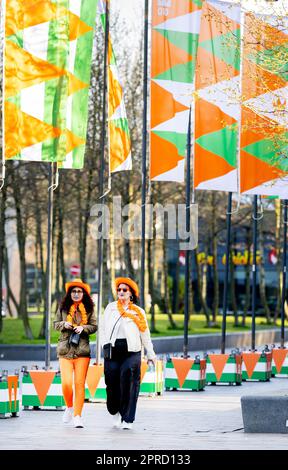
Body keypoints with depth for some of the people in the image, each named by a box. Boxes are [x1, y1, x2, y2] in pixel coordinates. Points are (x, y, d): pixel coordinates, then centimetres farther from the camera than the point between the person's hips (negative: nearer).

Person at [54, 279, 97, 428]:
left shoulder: (89, 309, 6)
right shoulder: (63, 308, 7)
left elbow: (94, 326, 9)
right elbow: (56, 324, 14)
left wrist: (83, 328, -10)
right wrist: (64, 324, -6)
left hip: (82, 350, 0)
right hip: (65, 350, 0)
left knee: (80, 384, -3)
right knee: (66, 383, -10)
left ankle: (77, 416, 3)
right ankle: (69, 407, 18)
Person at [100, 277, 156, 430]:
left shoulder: (138, 312, 12)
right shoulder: (111, 307, 13)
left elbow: (145, 334, 16)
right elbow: (102, 327, 14)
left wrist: (150, 354, 17)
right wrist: (105, 344, 3)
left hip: (131, 350, -1)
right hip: (113, 349, 1)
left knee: (129, 383, -10)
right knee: (112, 381, -2)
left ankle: (127, 419, -8)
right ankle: (115, 412, 24)